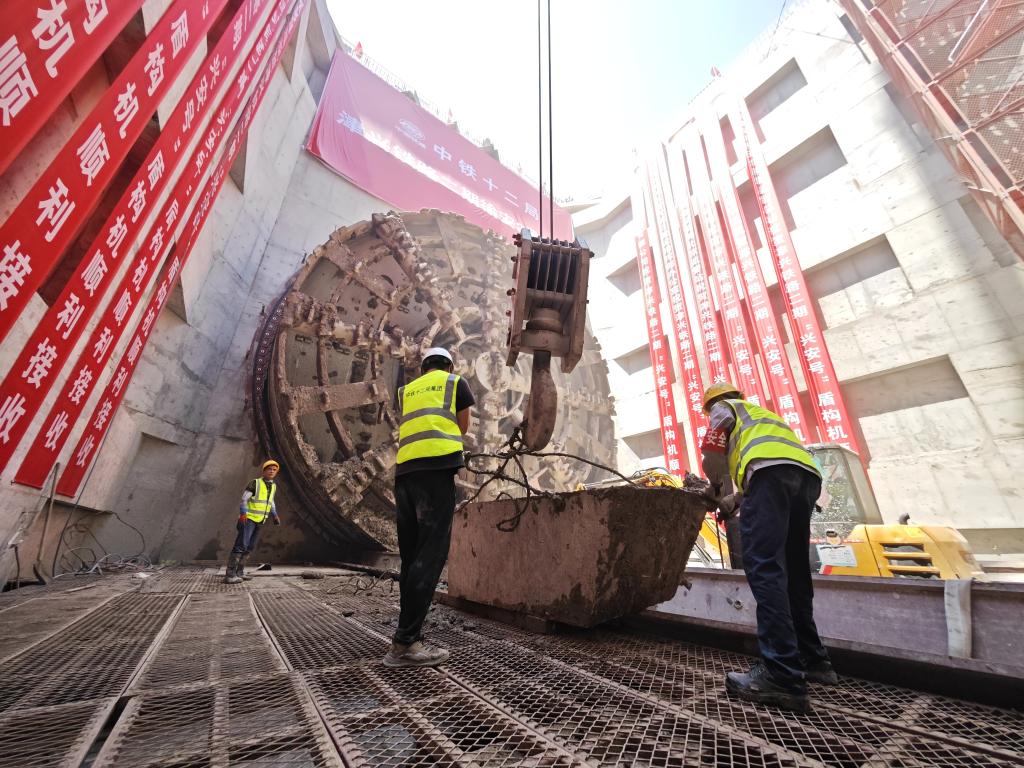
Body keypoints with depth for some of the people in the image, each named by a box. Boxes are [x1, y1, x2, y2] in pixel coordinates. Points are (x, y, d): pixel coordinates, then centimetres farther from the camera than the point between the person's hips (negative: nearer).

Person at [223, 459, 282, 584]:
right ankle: (229, 575, -13)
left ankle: (239, 572, 17)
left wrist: (275, 516, 12)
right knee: (241, 545, -15)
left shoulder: (273, 486, 10)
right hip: (248, 518, -7)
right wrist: (243, 514, -34)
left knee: (250, 547, 9)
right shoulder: (255, 483, -11)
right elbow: (243, 499, -17)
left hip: (259, 521, 7)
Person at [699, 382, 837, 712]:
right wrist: (735, 500, 39)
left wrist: (717, 487, 21)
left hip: (771, 469, -8)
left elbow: (711, 452, 5)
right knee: (794, 572, 14)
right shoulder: (762, 413, 41)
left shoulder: (724, 408, 20)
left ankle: (782, 676, -20)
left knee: (763, 566, -15)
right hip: (807, 475, 9)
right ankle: (812, 660, 21)